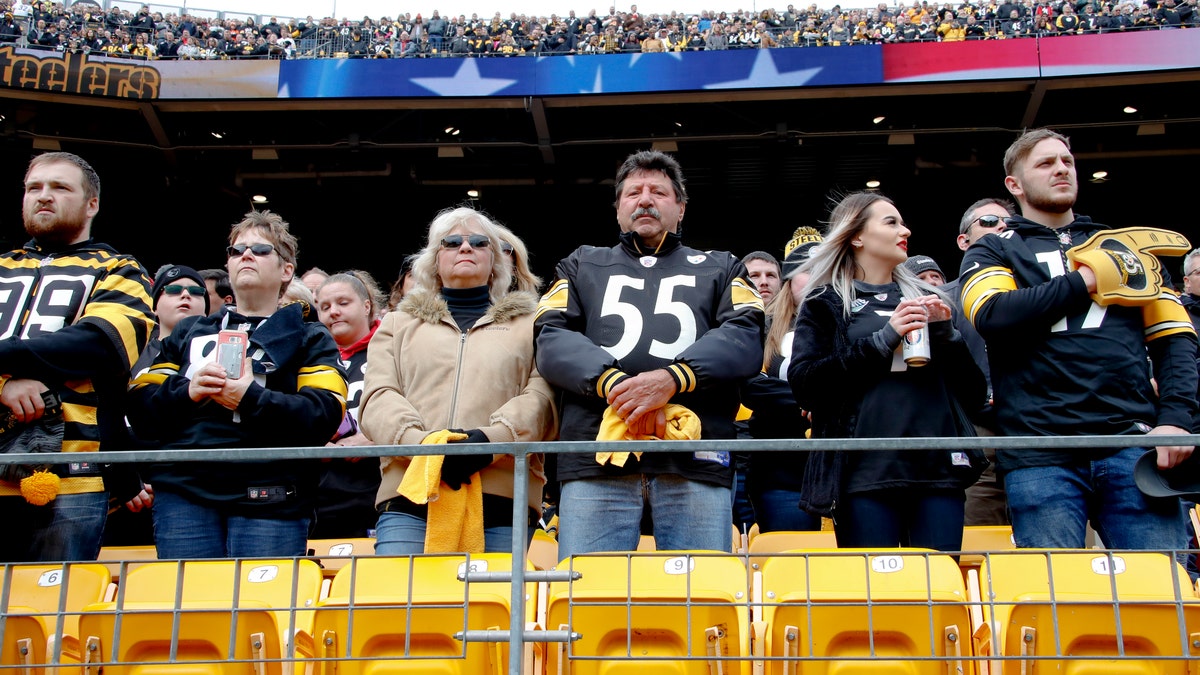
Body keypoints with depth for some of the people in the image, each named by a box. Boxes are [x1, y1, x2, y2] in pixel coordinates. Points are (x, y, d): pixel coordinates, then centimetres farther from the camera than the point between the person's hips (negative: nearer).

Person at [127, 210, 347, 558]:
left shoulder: (311, 340, 16)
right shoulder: (188, 332, 25)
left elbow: (324, 416, -3)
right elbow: (139, 407, 12)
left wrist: (252, 399, -17)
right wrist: (186, 392, -9)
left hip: (269, 501, -2)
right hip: (183, 492, 3)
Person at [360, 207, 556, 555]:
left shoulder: (528, 326, 22)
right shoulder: (399, 324, 26)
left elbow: (542, 396, 6)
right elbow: (378, 398, 10)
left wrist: (492, 439, -15)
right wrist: (422, 442, -11)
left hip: (502, 499, -1)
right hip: (410, 498, 1)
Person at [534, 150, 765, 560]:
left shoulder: (720, 269, 24)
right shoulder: (582, 266, 26)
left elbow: (746, 338, 6)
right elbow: (552, 340, 9)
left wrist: (673, 378, -13)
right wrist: (612, 383, -12)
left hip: (695, 462, 0)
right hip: (595, 460, 0)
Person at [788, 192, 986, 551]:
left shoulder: (924, 298, 21)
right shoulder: (826, 303, 10)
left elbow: (974, 394, 16)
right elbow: (804, 384, -7)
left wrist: (946, 334, 1)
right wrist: (883, 340, -9)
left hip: (938, 469, 3)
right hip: (866, 470, -3)